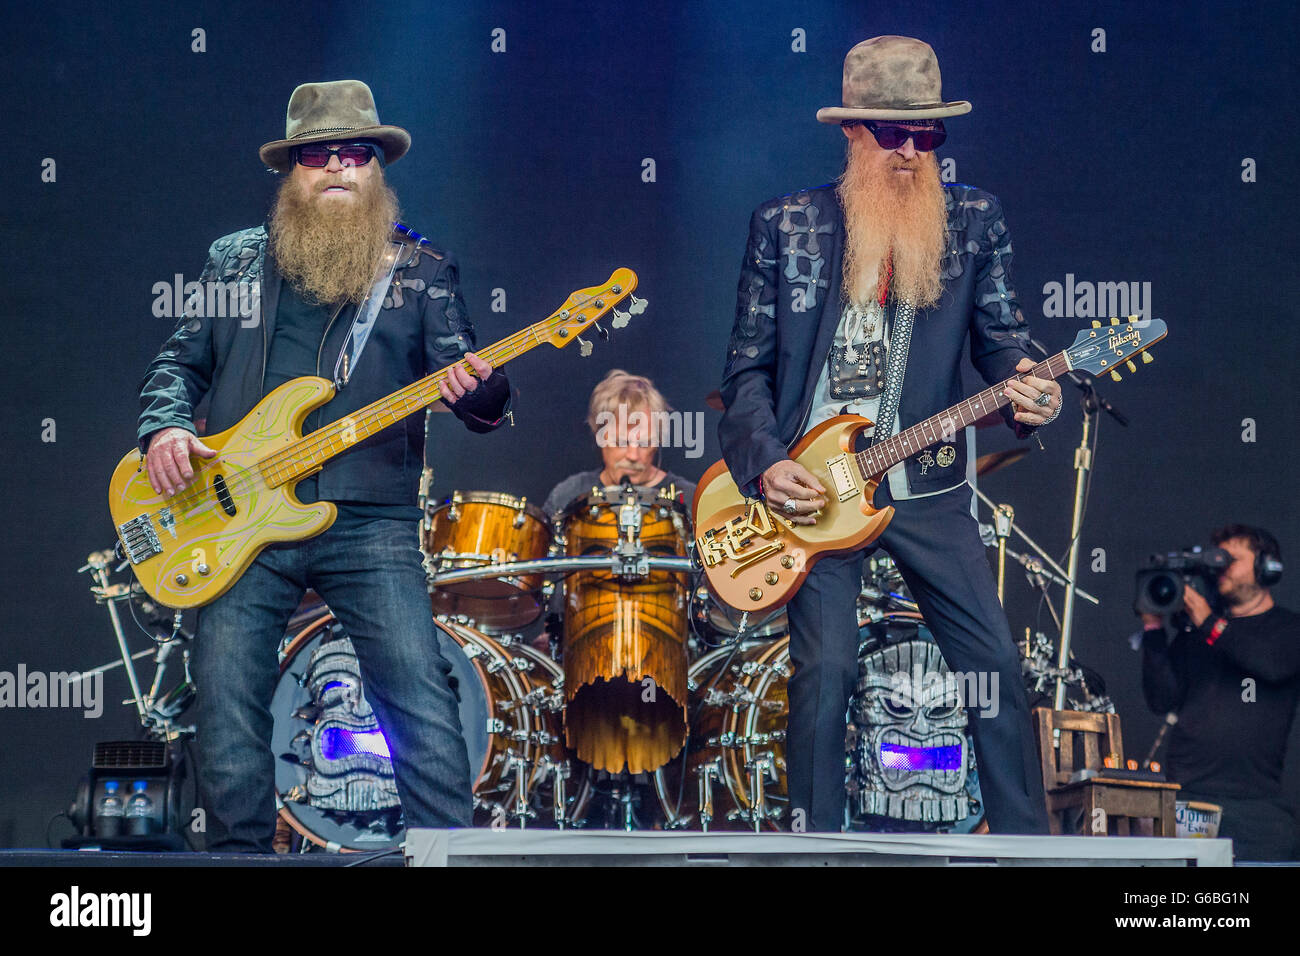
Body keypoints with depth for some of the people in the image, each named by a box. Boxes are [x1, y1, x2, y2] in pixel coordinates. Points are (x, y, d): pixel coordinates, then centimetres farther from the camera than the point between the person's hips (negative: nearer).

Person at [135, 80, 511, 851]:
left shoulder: (422, 269, 11)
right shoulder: (236, 261, 16)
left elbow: (482, 402, 5)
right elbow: (178, 363, 18)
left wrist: (478, 390, -20)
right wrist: (165, 427, -3)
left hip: (370, 524, -1)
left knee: (423, 705, -10)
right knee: (229, 712, -2)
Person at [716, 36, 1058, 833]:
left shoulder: (974, 220, 6)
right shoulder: (785, 225, 2)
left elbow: (1000, 337, 7)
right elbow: (749, 366, 3)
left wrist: (1027, 388, -16)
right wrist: (764, 464, -10)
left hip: (928, 487, 2)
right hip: (812, 486, -2)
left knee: (996, 664, -1)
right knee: (825, 666, -9)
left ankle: (1025, 841, 12)